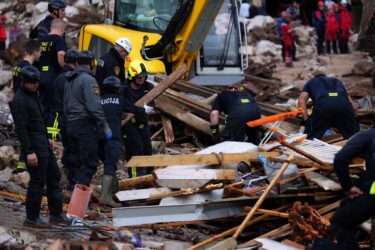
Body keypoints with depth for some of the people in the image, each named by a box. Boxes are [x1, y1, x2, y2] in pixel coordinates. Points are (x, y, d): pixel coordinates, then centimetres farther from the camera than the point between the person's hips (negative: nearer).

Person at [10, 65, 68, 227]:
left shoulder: (33, 95, 14)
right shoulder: (20, 101, -17)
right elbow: (21, 128, -21)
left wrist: (47, 139, 22)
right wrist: (29, 152, -24)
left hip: (43, 144, 10)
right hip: (34, 147, -10)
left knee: (54, 177, 13)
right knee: (37, 182, -6)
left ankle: (56, 214, 20)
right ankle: (31, 219, 2)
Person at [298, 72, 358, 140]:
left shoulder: (311, 82, 37)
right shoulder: (337, 81, 44)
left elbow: (301, 100, 18)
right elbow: (349, 101, 36)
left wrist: (306, 121, 15)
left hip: (323, 104, -2)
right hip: (343, 103, 2)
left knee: (311, 138, 10)